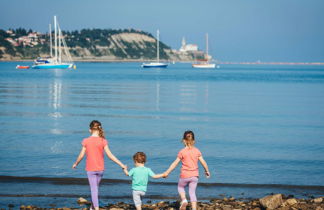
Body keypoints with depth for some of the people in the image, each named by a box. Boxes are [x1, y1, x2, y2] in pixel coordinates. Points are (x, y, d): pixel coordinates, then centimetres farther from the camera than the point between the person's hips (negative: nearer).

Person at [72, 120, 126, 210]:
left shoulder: (86, 141, -9)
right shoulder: (103, 141, -9)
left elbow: (81, 155, -3)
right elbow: (110, 155, -11)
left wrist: (75, 164, 16)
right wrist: (121, 164, -6)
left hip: (90, 169, -2)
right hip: (100, 169, 2)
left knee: (93, 189, 1)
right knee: (96, 187, 21)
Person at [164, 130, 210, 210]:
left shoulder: (182, 152, -9)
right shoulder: (197, 151, -1)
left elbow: (175, 163, -6)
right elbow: (203, 162, 4)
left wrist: (167, 172, 3)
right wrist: (207, 171, 21)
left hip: (185, 175, -2)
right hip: (194, 175, 3)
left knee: (180, 187, 25)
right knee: (192, 193, 10)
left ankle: (184, 200, 1)